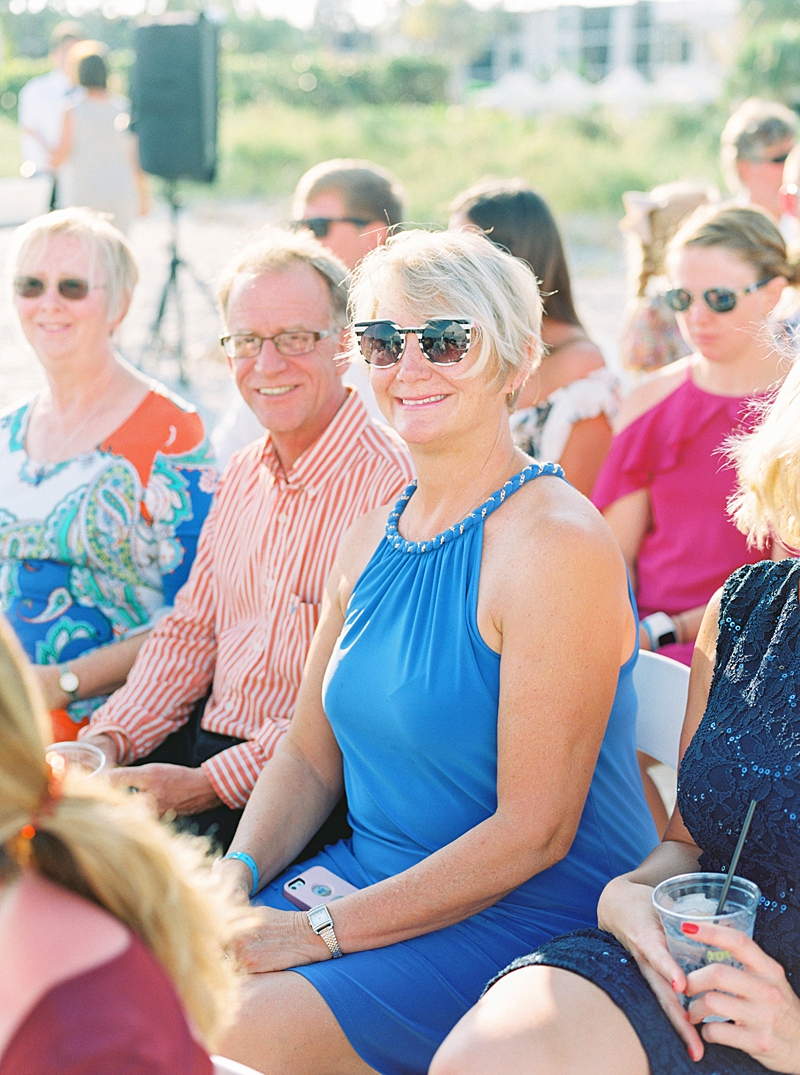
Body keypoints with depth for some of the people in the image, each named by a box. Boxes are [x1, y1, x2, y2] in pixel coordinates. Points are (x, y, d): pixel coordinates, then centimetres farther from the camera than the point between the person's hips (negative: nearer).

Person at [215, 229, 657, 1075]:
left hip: (527, 915, -7)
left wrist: (322, 931, -19)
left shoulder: (556, 543, -18)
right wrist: (235, 877, -6)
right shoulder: (372, 538, 8)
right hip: (371, 874, 7)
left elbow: (535, 831, -20)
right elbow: (310, 755, 14)